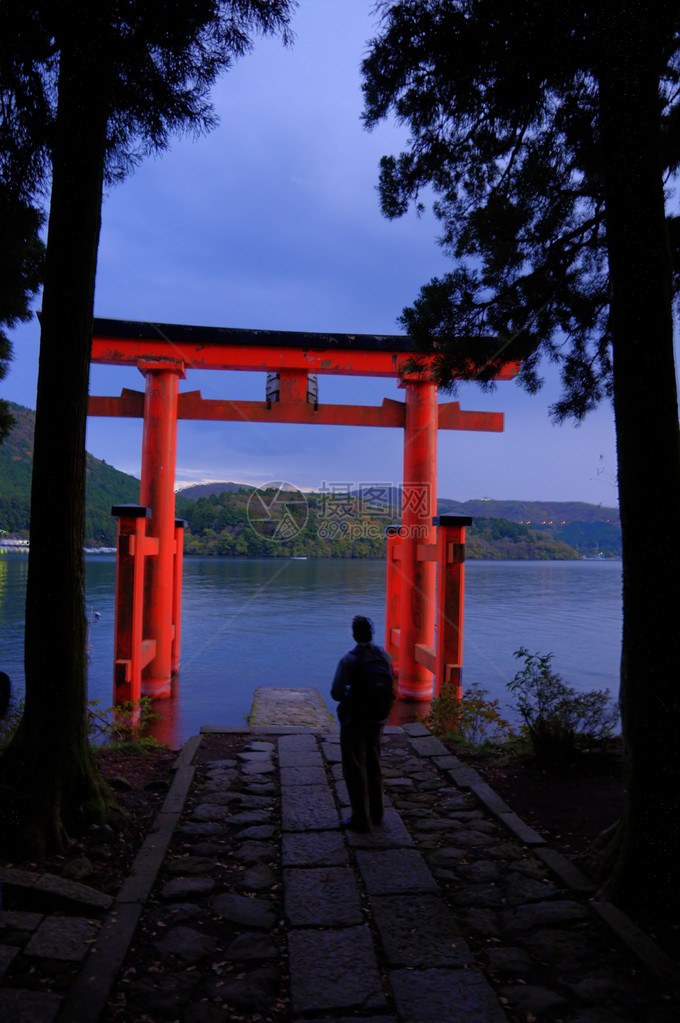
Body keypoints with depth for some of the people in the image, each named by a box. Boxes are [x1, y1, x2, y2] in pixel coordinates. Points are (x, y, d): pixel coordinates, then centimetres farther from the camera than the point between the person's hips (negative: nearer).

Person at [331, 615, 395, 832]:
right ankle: (376, 813, 33)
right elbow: (392, 687, 2)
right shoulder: (385, 656, -5)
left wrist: (349, 693, -1)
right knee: (373, 766, 21)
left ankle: (361, 819, 15)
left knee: (355, 770, 8)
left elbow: (336, 692, -21)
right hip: (377, 720, 6)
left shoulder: (349, 660, -22)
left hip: (354, 721, -6)